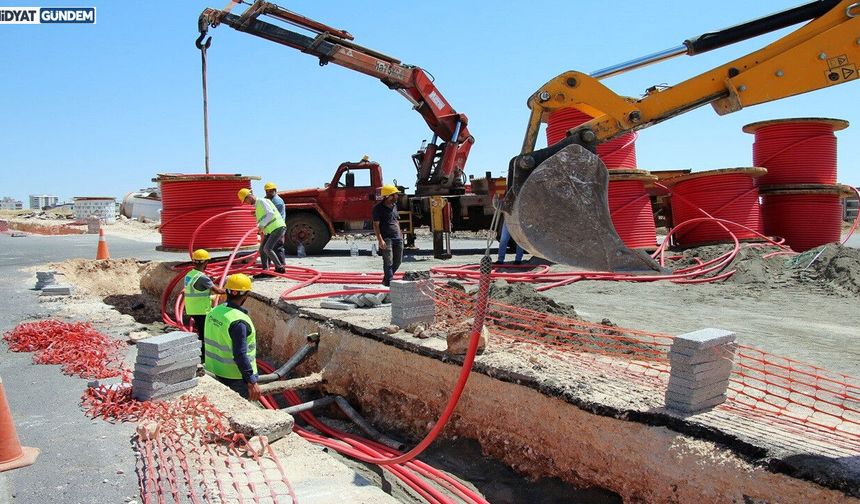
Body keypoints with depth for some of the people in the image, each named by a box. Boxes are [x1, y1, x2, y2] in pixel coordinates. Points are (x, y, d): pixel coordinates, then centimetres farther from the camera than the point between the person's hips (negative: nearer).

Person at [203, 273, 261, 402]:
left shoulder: (214, 311, -1)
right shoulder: (239, 321, -26)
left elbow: (207, 342, 10)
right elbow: (240, 356, -27)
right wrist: (252, 382, -22)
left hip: (214, 372, 8)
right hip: (235, 377, -8)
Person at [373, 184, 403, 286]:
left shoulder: (394, 206, 15)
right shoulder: (379, 208, -9)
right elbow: (376, 225, -12)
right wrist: (380, 240, -19)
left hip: (397, 237, 8)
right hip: (386, 238, -8)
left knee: (398, 260, 10)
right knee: (388, 262, -8)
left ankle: (386, 279, 25)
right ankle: (389, 282, -3)